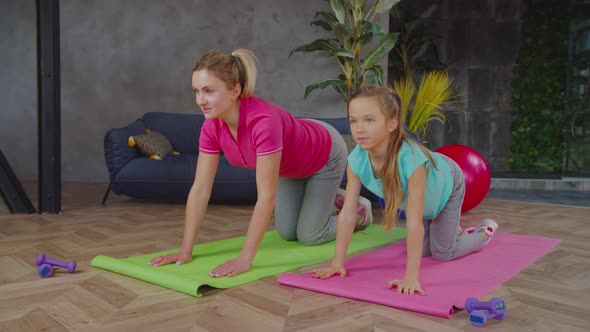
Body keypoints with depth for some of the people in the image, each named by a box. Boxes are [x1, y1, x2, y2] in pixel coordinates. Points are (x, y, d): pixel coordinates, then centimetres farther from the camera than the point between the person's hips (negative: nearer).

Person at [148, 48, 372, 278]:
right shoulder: (212, 126, -24)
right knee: (287, 232, 14)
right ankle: (331, 199, 39)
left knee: (309, 236, 0)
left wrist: (244, 260, -44)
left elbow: (266, 197, -44)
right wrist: (185, 250, -21)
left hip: (324, 153, -6)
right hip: (291, 166, 6)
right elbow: (200, 189, -20)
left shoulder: (264, 121, -45)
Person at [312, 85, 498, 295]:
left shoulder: (410, 158, -48)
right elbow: (347, 213, -29)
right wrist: (337, 263, -27)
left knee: (443, 253, 3)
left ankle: (485, 231, 32)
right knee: (420, 250, 13)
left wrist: (411, 277, -46)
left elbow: (414, 221, -47)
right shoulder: (356, 159, -34)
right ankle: (453, 230, 46)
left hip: (447, 185, -4)